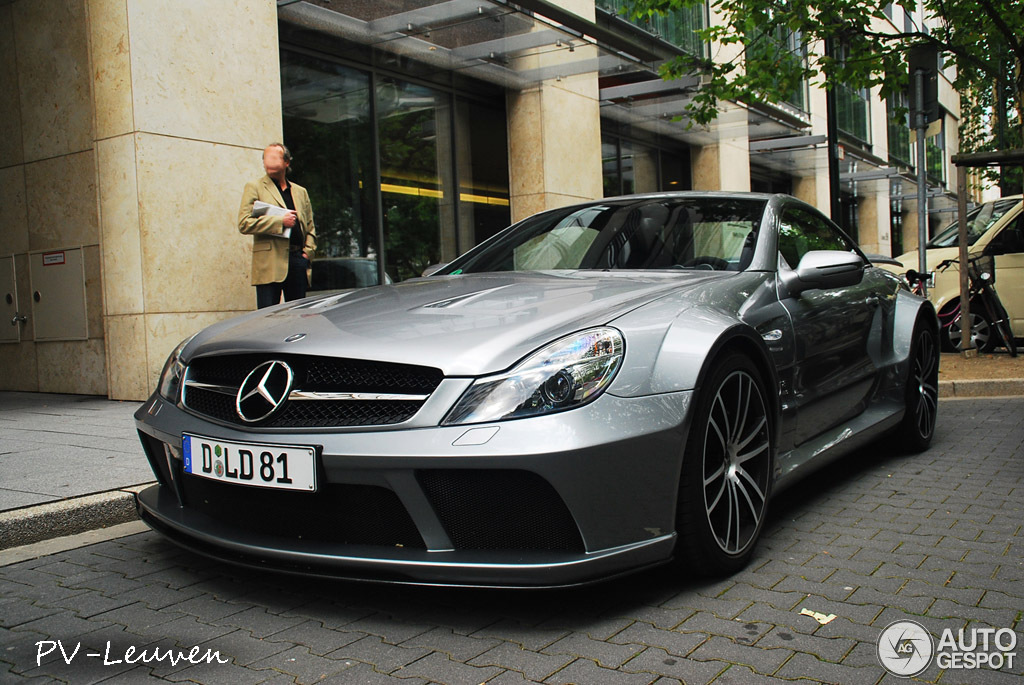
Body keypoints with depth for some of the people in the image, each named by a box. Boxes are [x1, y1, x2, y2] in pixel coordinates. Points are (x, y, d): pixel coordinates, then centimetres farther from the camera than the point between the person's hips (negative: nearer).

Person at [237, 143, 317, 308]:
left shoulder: (301, 192, 20)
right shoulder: (254, 188, 6)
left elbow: (310, 226, 24)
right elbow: (244, 224, -5)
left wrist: (308, 251, 7)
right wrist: (279, 220, -11)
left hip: (298, 260, 4)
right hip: (269, 263, -4)